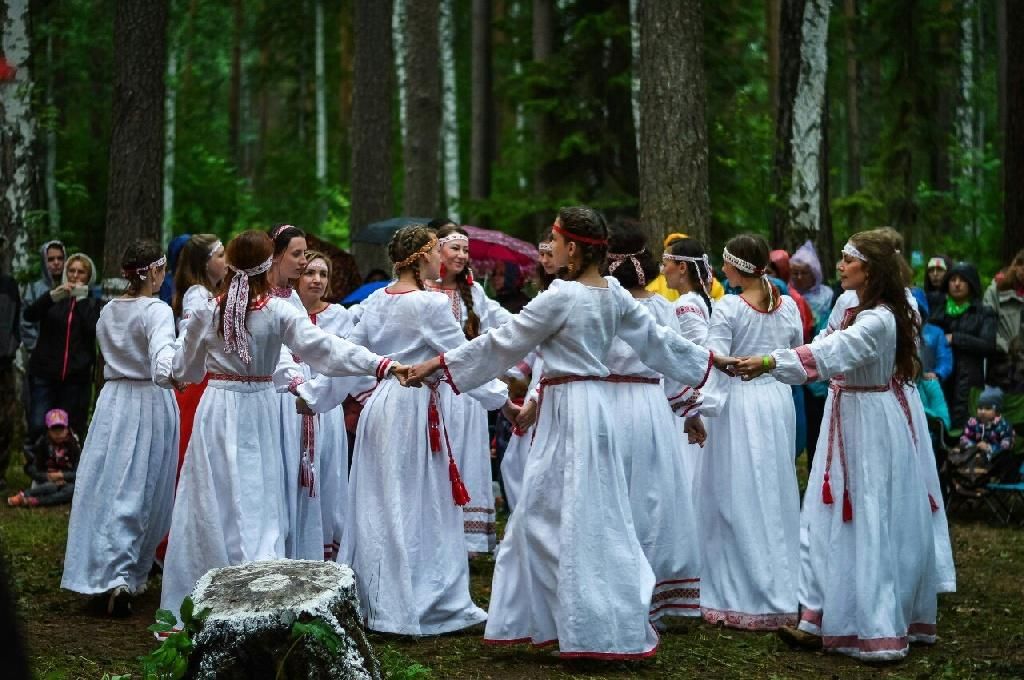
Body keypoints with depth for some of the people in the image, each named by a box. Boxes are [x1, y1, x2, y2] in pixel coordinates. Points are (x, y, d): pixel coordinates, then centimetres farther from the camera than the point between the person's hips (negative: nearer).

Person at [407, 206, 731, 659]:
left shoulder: (560, 297, -15)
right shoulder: (614, 294, 7)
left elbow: (502, 343, -10)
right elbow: (657, 338, 14)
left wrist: (439, 363, -2)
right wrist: (712, 359, 29)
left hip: (570, 411, -9)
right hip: (597, 403, 9)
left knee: (573, 522, -2)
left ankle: (597, 632, 2)